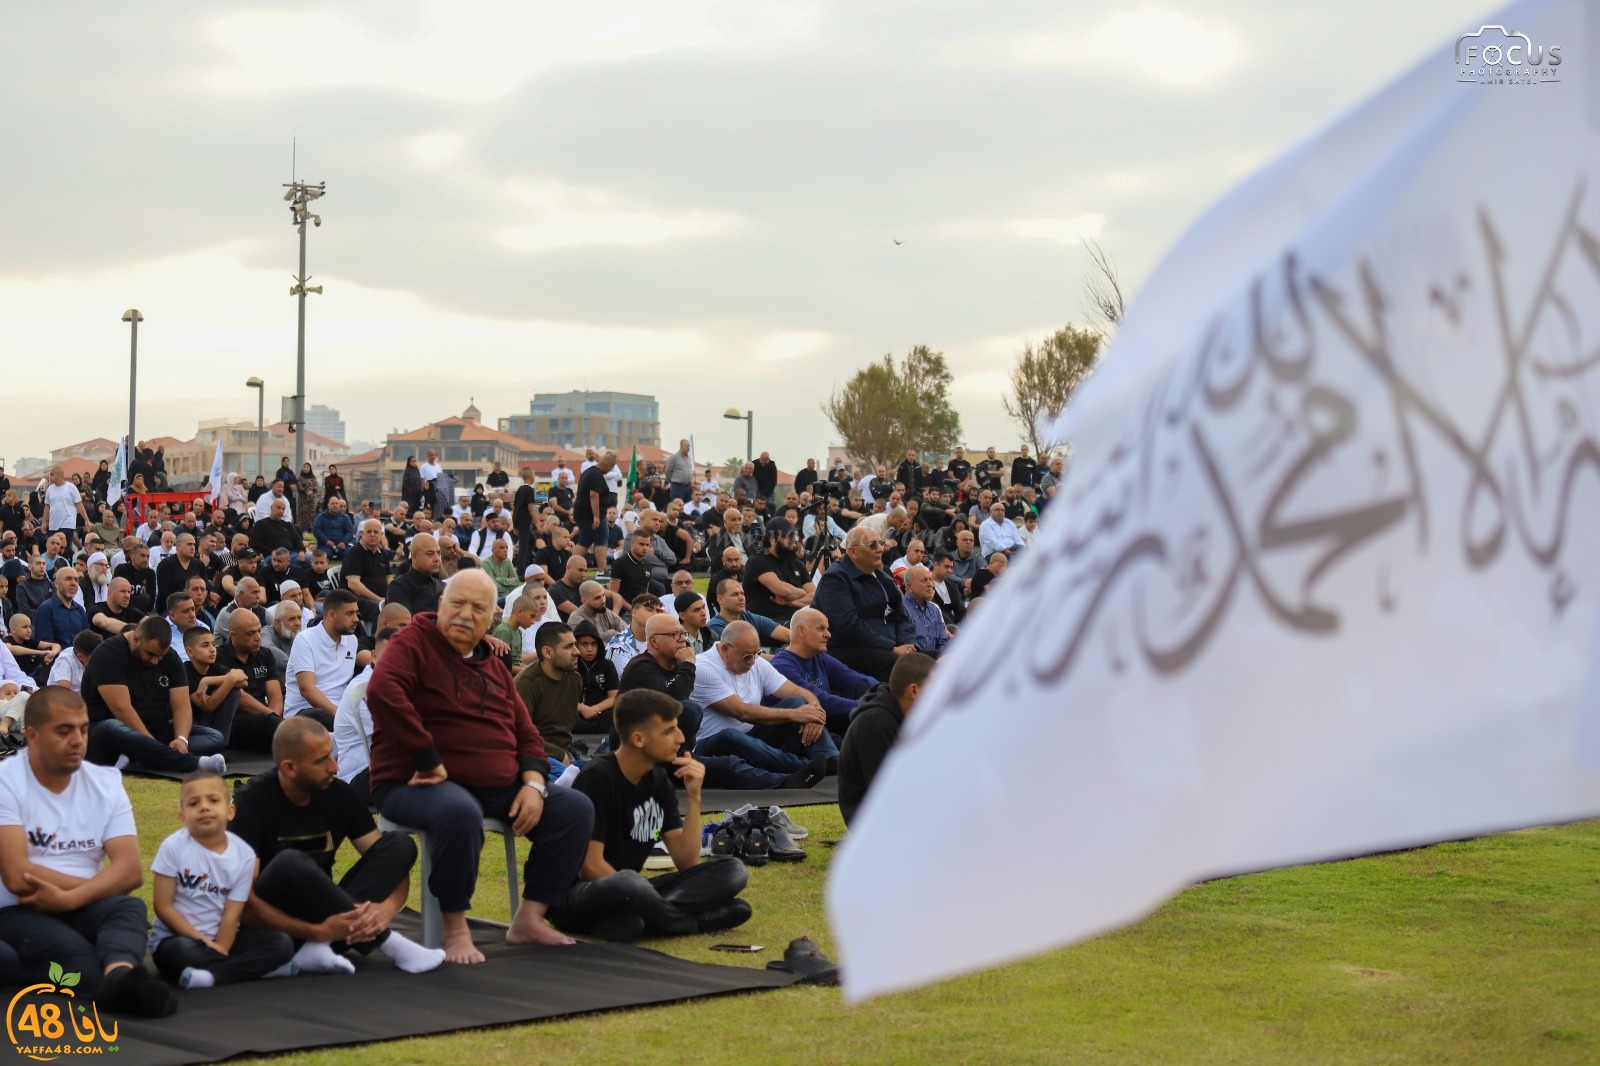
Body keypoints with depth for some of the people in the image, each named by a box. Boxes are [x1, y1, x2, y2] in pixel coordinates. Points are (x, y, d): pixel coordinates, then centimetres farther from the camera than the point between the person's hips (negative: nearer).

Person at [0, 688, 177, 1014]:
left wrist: (68, 898, -21)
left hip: (81, 910, 3)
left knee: (130, 907, -33)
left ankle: (119, 978, -60)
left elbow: (130, 870, -5)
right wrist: (95, 886, -6)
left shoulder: (106, 783, 7)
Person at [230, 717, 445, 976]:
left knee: (401, 843, -10)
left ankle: (321, 949, -26)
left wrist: (387, 907, -24)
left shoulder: (339, 794, -1)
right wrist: (317, 931, -30)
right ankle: (384, 941, -22)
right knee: (290, 863, -35)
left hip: (324, 914, 6)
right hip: (275, 927, -5)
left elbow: (395, 858, -1)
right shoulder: (253, 802, -15)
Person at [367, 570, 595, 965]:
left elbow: (526, 732, 18)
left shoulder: (493, 666, 17)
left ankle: (530, 918, 2)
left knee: (576, 809, -2)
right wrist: (430, 761, -26)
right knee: (460, 813, -41)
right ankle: (455, 927, -21)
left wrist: (533, 783, -3)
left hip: (499, 786, 8)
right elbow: (382, 692, -26)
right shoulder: (414, 642, -6)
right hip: (420, 785, -8)